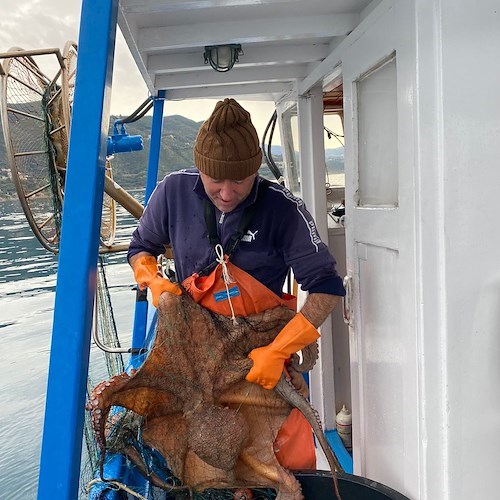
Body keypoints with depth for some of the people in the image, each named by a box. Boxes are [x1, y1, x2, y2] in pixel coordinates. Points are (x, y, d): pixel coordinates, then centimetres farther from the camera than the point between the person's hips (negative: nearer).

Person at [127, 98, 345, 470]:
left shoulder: (283, 209, -19)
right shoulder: (174, 192, -10)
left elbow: (327, 286, -16)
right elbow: (141, 248, 8)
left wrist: (278, 351, -23)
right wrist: (154, 280, -13)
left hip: (266, 343, -2)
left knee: (292, 460, 2)